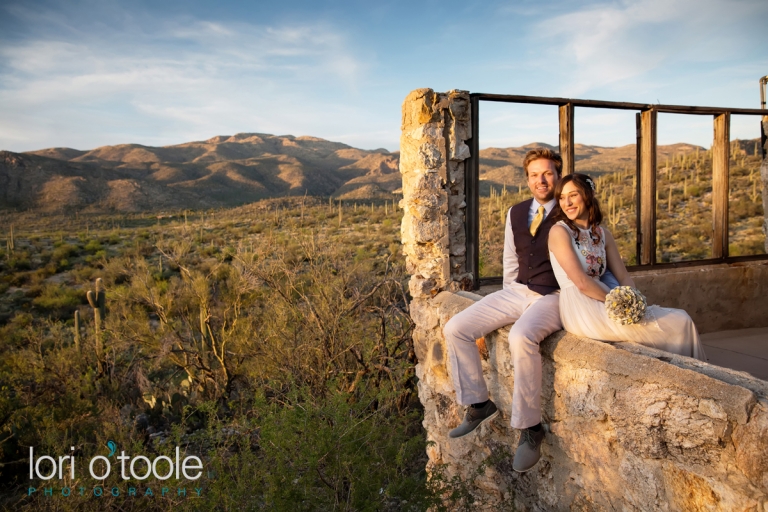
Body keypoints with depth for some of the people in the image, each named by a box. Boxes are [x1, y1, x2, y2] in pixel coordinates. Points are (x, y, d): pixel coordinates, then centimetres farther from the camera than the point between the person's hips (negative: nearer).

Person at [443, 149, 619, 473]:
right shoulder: (515, 213, 14)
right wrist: (505, 305, 16)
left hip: (552, 297, -6)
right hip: (516, 291, 6)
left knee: (521, 337, -38)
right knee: (455, 329, -8)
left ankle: (530, 428, -19)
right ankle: (479, 404, 7)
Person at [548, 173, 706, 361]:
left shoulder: (602, 234, 12)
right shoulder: (559, 231, -8)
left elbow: (624, 277, 11)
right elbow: (581, 282, -15)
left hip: (600, 302, 6)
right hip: (580, 309, -6)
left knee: (681, 318, 1)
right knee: (679, 323, -3)